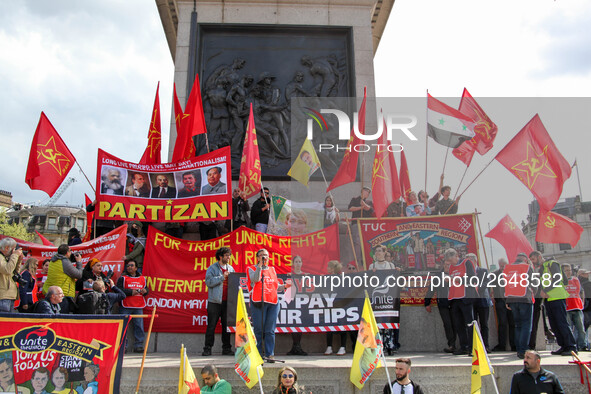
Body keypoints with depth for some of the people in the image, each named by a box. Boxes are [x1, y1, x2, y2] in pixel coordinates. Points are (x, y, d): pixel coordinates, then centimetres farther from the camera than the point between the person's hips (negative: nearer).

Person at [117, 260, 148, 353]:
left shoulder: (142, 279, 15)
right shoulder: (122, 278, 3)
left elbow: (146, 289, 20)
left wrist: (145, 291, -4)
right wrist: (131, 292, -14)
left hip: (138, 307, 3)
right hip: (125, 307, -3)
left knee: (139, 326, 0)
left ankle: (138, 345, 7)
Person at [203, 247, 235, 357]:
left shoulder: (231, 269, 15)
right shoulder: (212, 268, 0)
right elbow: (209, 282, -13)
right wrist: (222, 277, -16)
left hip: (227, 301, 4)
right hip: (214, 302, -4)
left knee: (226, 325, 7)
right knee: (211, 325, -1)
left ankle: (226, 348, 14)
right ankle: (207, 349, 6)